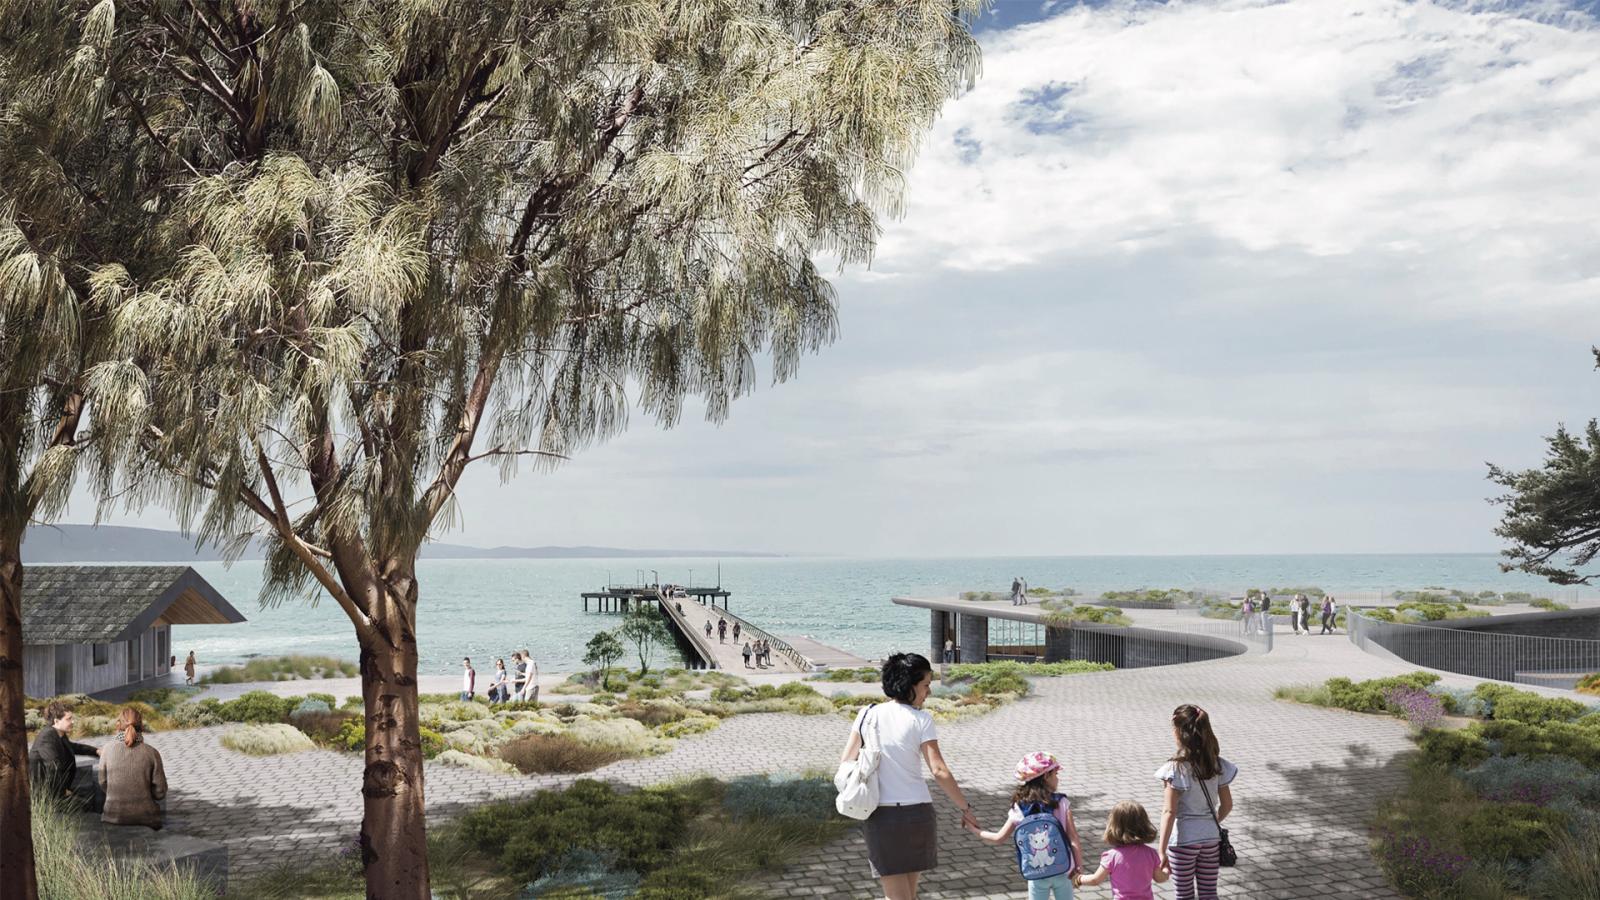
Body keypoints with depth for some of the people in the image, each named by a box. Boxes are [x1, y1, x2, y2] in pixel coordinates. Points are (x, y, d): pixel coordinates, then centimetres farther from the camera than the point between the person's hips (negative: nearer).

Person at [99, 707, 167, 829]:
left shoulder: (108, 749, -6)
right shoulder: (151, 752, -8)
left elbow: (103, 786, 3)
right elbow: (160, 792, -4)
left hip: (114, 819, 1)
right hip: (146, 818, -1)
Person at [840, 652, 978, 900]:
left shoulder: (868, 714, 1)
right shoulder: (921, 719, -6)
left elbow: (845, 762, 1)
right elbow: (939, 770, -11)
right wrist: (965, 808, -4)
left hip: (880, 814, 1)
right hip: (917, 812, -1)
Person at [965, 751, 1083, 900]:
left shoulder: (1019, 809, -6)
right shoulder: (1062, 803, -10)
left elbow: (998, 838, -2)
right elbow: (1074, 841, -13)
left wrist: (974, 830, 14)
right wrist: (1077, 867, 0)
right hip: (1062, 873, -1)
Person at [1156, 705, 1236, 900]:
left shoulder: (1176, 768, -17)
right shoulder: (1217, 764, -1)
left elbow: (1169, 812, -19)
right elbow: (1227, 805, 6)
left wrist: (1162, 850, -17)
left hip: (1183, 839, -5)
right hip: (1210, 837, 5)